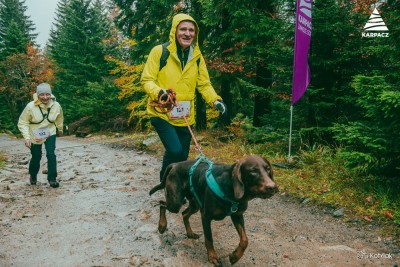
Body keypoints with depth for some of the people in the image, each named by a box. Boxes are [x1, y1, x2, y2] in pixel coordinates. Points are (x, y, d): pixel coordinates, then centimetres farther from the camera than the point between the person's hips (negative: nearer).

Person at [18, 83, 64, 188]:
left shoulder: (56, 105, -16)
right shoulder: (30, 106, -24)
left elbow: (59, 119, 4)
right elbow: (22, 123, -15)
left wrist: (60, 130, 20)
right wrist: (27, 137, -25)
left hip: (50, 133, 1)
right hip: (35, 135, -1)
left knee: (51, 155, -14)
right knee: (36, 157, 10)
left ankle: (52, 179, -1)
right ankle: (33, 175, 40)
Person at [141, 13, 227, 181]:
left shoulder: (197, 57, 6)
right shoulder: (159, 51, -7)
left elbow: (204, 84, 10)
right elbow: (146, 80, -7)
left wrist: (215, 100, -9)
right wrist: (158, 92, -29)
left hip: (185, 116, 5)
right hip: (162, 113, -4)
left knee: (182, 156, 11)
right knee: (174, 150, -18)